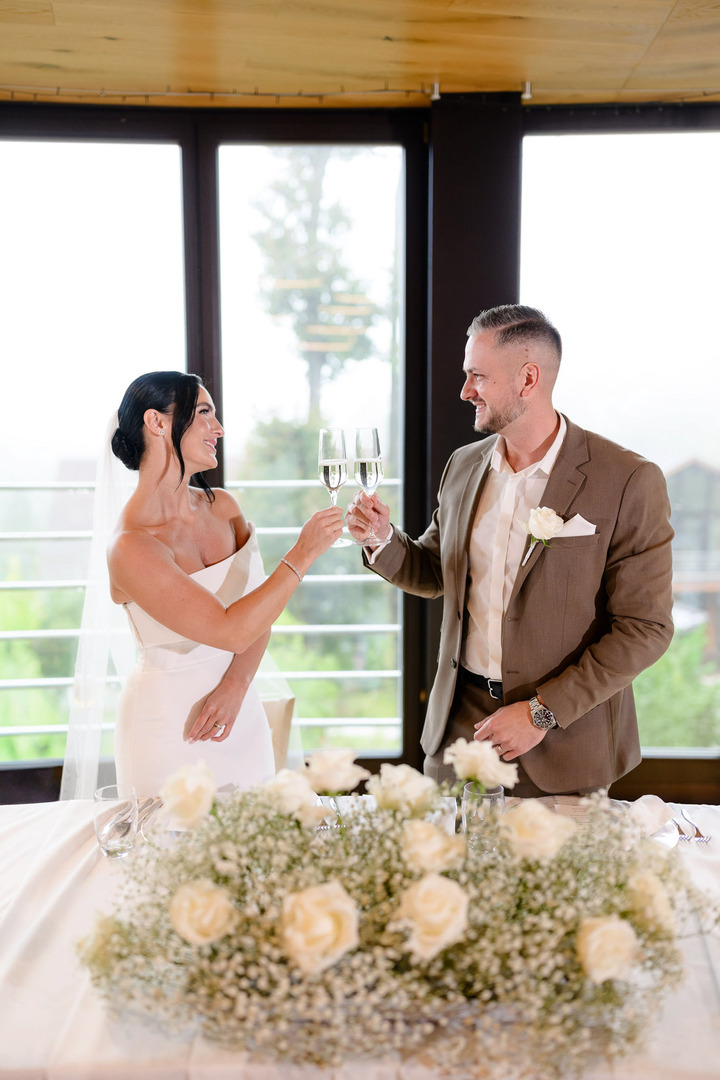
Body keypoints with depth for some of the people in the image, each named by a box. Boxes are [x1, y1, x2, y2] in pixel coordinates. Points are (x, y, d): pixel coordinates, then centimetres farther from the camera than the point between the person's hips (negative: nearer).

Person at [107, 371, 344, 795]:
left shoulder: (223, 506, -1)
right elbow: (230, 631, -27)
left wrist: (235, 686, -14)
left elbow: (259, 608, 1)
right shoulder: (131, 547, -21)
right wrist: (302, 555, -21)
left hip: (241, 715, 6)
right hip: (170, 731, -6)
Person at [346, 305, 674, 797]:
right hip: (460, 721, 5)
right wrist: (383, 540, -4)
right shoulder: (463, 465, 5)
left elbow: (645, 628, -14)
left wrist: (543, 712, -17)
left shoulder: (629, 480, -14)